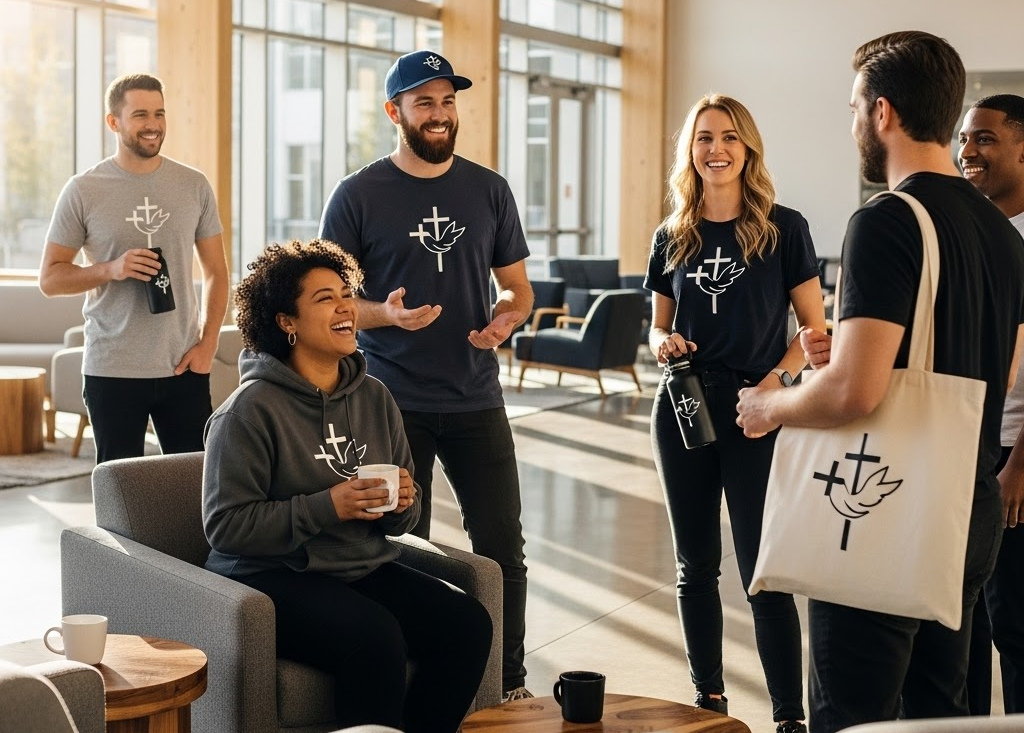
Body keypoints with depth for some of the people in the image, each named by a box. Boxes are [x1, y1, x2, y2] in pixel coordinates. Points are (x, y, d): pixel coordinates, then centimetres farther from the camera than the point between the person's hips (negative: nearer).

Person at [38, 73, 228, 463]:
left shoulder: (194, 186, 5)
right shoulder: (83, 191, -1)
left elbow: (215, 271, 10)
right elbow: (50, 278, 1)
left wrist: (208, 343, -2)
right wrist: (110, 269, -16)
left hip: (184, 367, 2)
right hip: (112, 371, -1)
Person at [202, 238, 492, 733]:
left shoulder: (375, 398, 10)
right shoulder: (251, 409, -10)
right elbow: (225, 526, -15)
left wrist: (402, 505, -6)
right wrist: (328, 507, -20)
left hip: (366, 570, 6)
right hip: (273, 578, -6)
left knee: (467, 622, -17)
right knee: (373, 634, -33)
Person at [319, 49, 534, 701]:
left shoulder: (489, 190, 6)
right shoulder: (359, 195, -3)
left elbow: (518, 286, 12)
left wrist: (507, 318, -11)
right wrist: (387, 313, -20)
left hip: (476, 399, 2)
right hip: (394, 403, -2)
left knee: (503, 546, 4)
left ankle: (509, 681, 18)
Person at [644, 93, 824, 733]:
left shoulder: (784, 229, -4)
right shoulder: (673, 238, 7)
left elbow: (816, 329, -2)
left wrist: (777, 379, -18)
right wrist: (662, 343, -6)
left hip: (758, 415, -4)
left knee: (764, 571, -5)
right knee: (695, 564, 11)